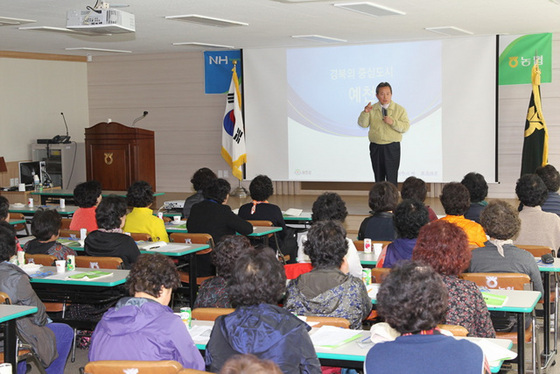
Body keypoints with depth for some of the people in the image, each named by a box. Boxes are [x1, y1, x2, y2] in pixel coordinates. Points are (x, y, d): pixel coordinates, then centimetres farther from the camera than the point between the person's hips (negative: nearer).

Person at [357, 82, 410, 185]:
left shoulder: (399, 109, 1)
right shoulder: (372, 109, 8)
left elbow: (405, 127, -6)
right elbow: (362, 124, 0)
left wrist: (392, 122, -20)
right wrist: (365, 113, -17)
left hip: (392, 148, -3)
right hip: (375, 148, 3)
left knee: (391, 178, -6)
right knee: (378, 178, 10)